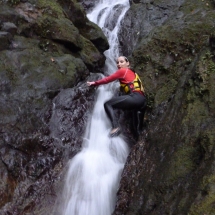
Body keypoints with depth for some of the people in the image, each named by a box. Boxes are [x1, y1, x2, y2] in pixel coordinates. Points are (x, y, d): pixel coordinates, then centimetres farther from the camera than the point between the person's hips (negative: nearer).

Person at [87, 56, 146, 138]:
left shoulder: (122, 71, 7)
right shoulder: (132, 72, 32)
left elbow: (108, 79, 6)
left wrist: (94, 83, 14)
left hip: (135, 97, -9)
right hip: (141, 100, 9)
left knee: (107, 104, -5)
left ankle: (115, 127, -22)